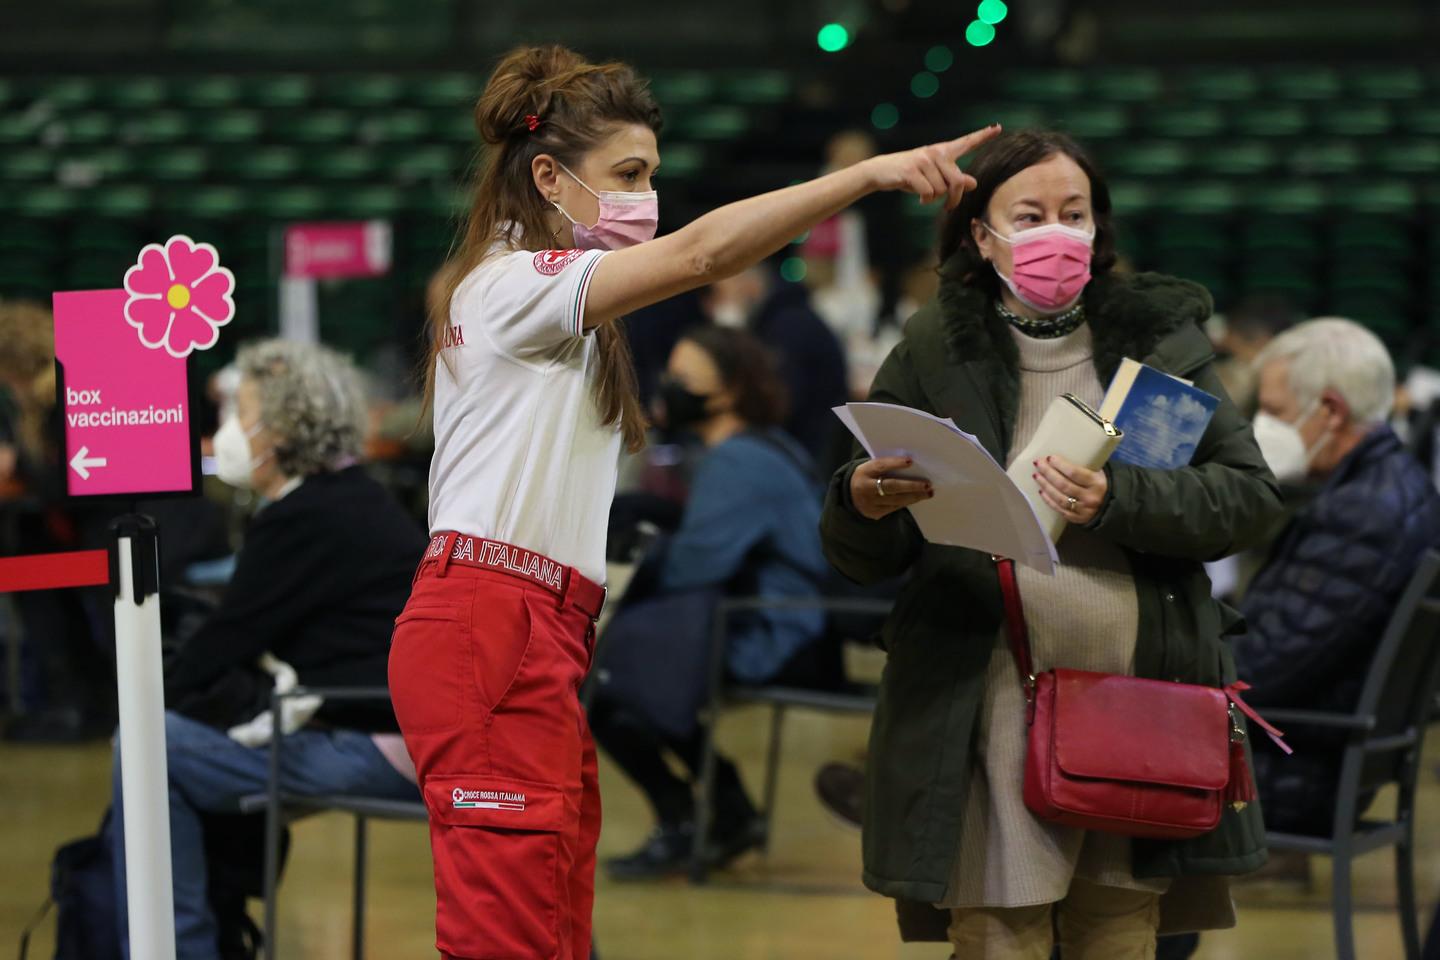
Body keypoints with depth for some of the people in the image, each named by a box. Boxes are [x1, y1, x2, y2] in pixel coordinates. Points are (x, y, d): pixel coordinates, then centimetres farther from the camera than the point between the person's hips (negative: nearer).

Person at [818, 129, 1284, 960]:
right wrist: (864, 506, -17)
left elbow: (1249, 494, 0)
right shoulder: (934, 353, 6)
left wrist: (1116, 501, -16)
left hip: (1137, 700, 1)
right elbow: (863, 562, 7)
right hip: (990, 699, -1)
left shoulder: (1163, 336, 8)